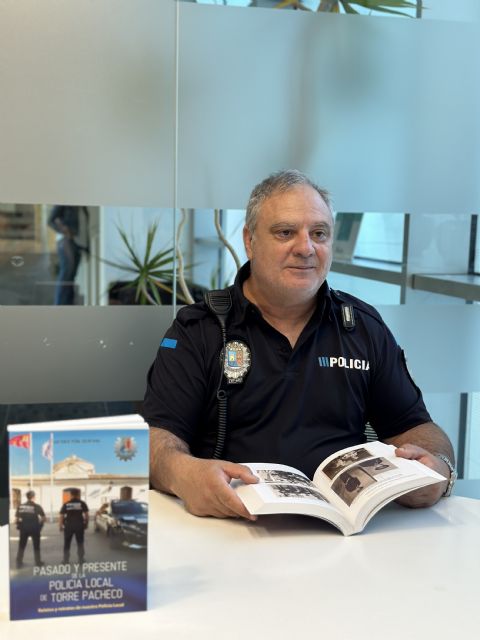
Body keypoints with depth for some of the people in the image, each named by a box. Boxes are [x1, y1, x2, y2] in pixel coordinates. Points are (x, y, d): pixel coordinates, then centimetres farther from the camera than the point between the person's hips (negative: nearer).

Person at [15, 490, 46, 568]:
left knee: (21, 546, 14)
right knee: (36, 546, 13)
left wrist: (19, 525, 13)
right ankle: (38, 562, 18)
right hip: (34, 528, -2)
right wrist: (40, 524, 8)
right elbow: (43, 518, -10)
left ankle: (19, 563, 13)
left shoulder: (20, 506, 1)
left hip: (23, 528, 2)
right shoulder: (37, 507, -7)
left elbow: (16, 518, 0)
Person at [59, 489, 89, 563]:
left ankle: (66, 560, 11)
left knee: (67, 543, 11)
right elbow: (86, 515, 0)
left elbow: (61, 516, 0)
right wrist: (86, 523, 10)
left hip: (68, 526, 0)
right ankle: (81, 559, 13)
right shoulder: (82, 503, 1)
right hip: (79, 525, 0)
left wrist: (60, 526, 7)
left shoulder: (66, 504, 2)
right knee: (80, 543, 13)